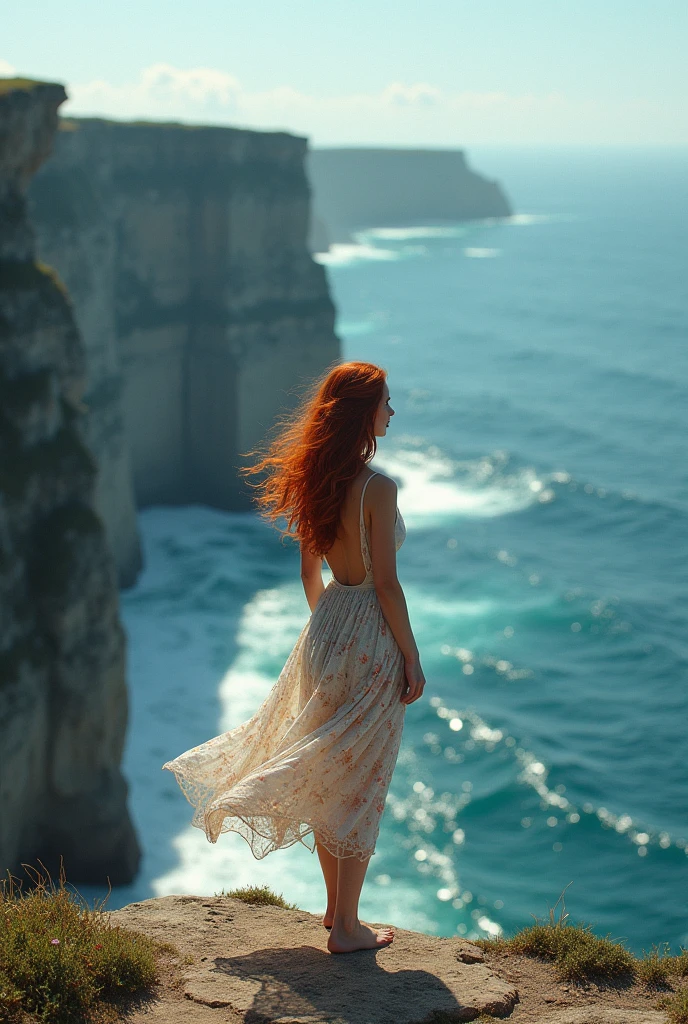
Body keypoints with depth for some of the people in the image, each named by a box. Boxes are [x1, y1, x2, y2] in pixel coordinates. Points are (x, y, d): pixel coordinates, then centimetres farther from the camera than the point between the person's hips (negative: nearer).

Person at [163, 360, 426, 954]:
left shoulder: (315, 481, 3)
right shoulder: (377, 488, -19)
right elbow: (386, 584, -18)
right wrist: (412, 659, -10)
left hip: (326, 630, 7)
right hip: (371, 637, -7)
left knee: (328, 777, 18)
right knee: (359, 784, 3)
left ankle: (335, 907, 31)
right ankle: (347, 927, 12)